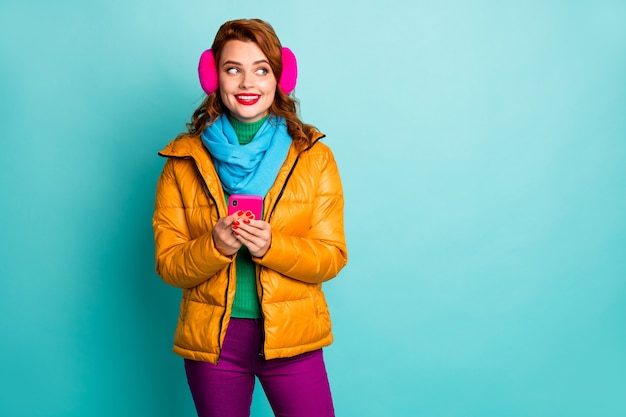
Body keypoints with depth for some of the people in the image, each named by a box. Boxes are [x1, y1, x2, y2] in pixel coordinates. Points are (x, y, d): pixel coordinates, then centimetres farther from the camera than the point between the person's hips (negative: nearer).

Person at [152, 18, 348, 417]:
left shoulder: (314, 155, -2)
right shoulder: (183, 161, -2)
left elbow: (332, 256, -4)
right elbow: (168, 265, -2)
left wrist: (272, 246, -22)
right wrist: (214, 246, -22)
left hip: (291, 335, 0)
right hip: (212, 339, 1)